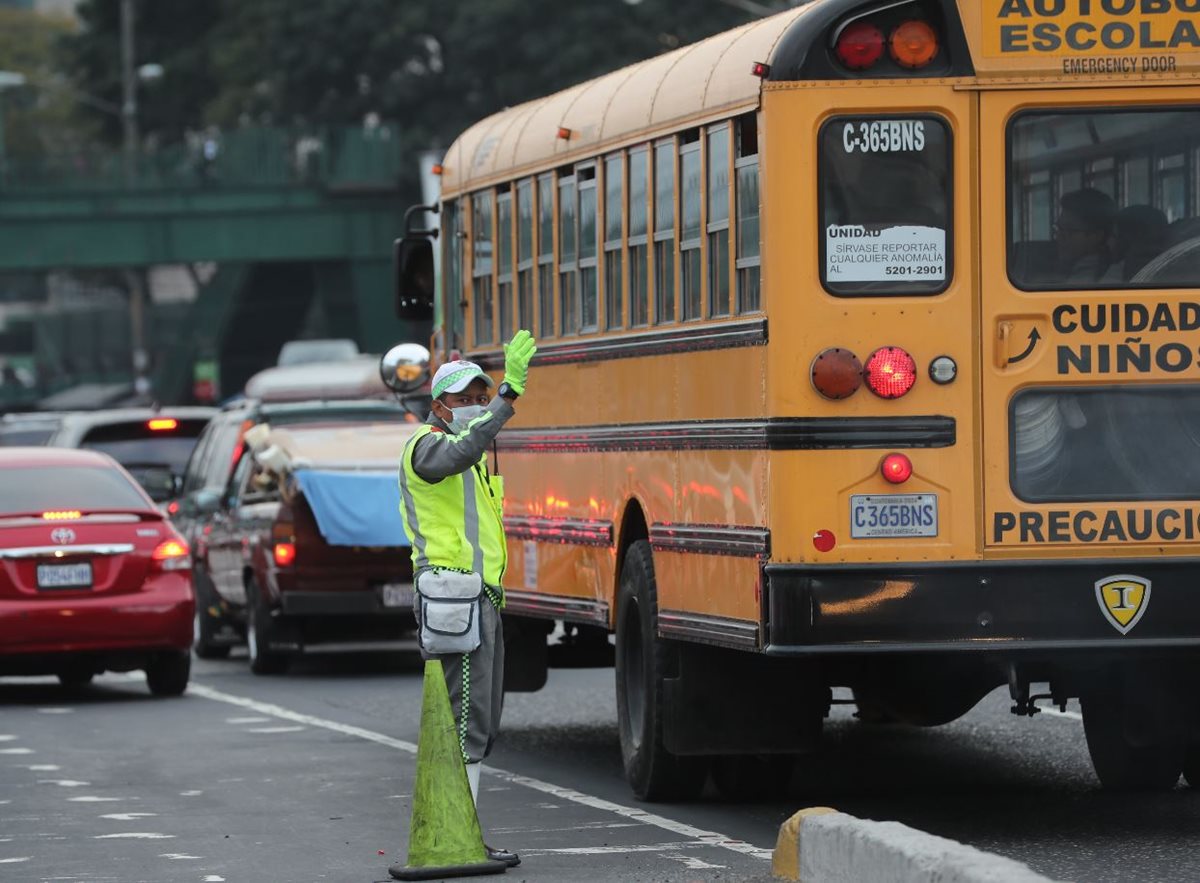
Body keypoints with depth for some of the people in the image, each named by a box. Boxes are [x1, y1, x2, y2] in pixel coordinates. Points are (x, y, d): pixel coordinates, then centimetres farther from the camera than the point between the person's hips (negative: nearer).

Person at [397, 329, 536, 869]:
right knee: (468, 721, -14)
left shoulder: (469, 466, 24)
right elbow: (463, 449, -32)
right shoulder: (427, 445, -7)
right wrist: (509, 393, -39)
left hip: (481, 597, 10)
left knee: (480, 723, 10)